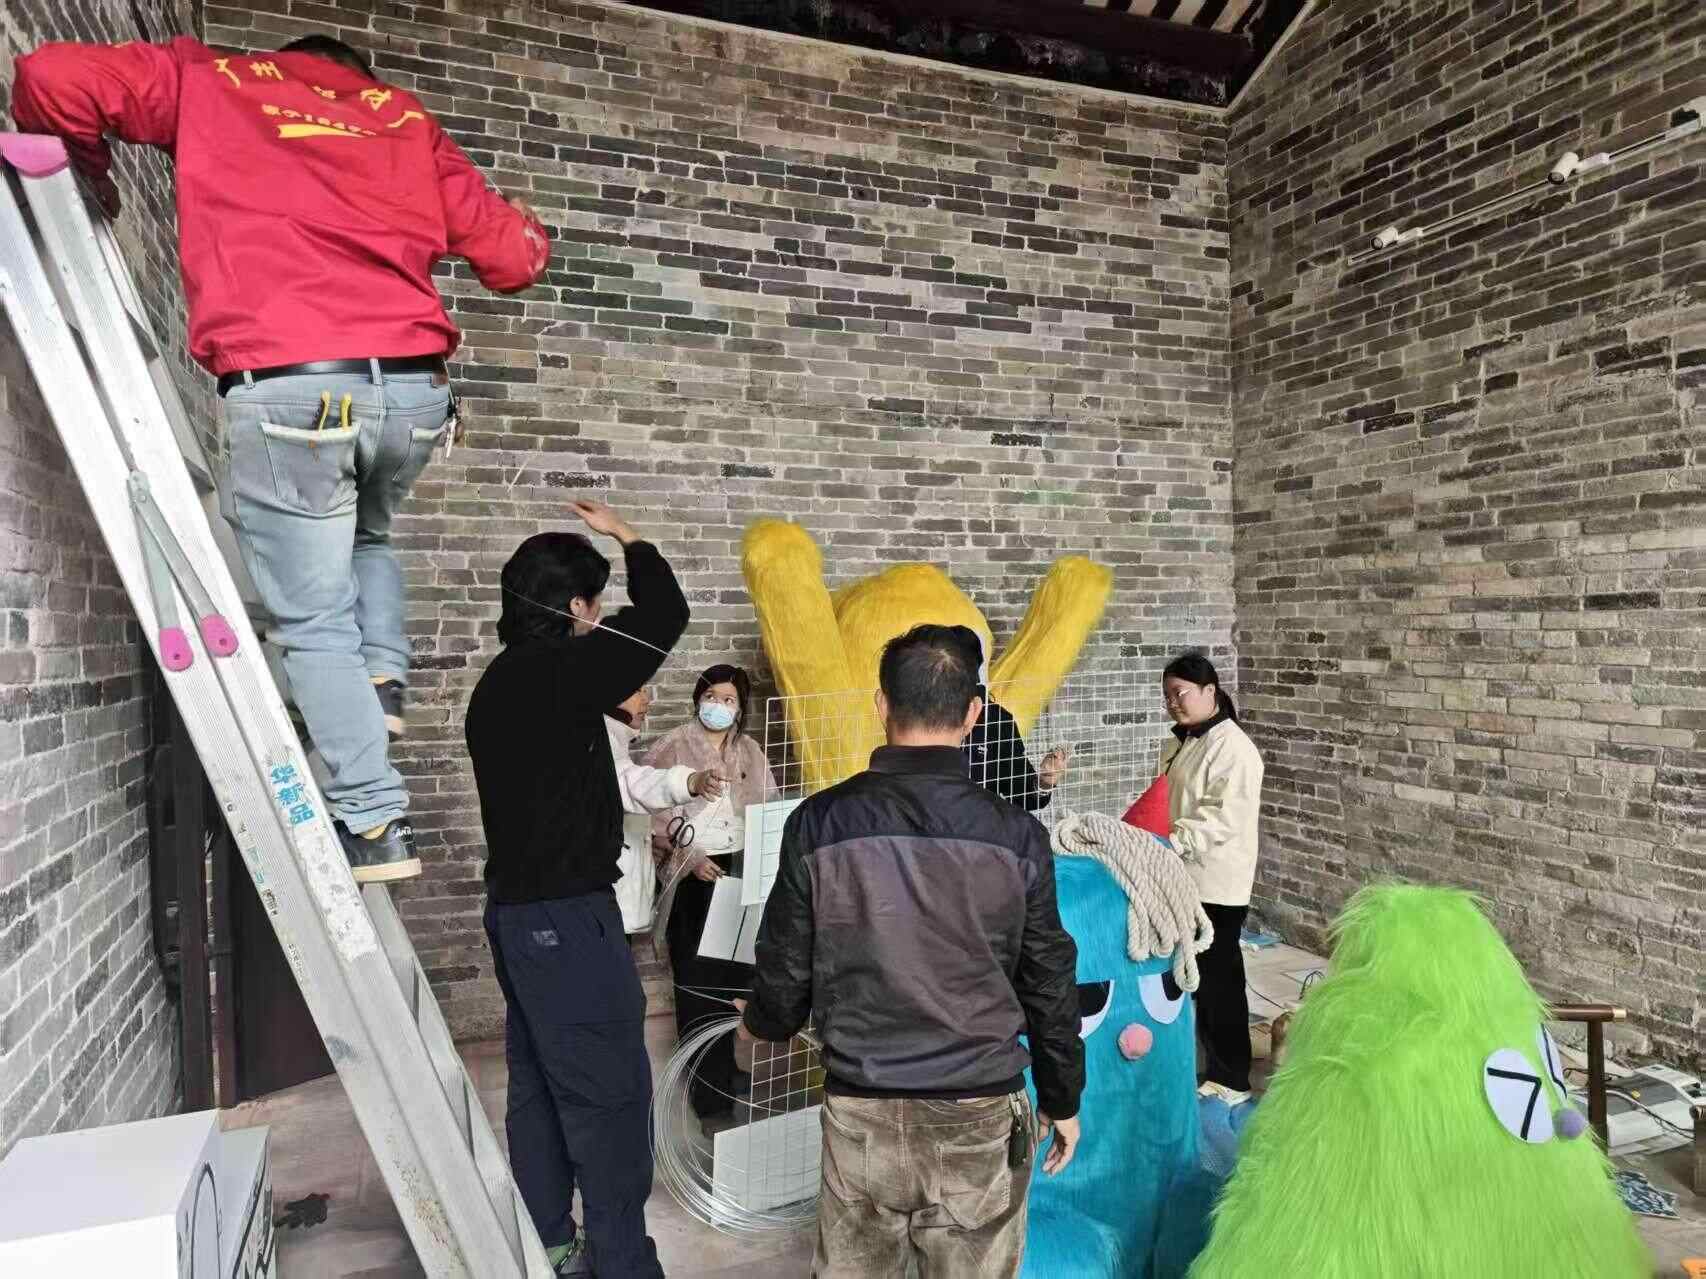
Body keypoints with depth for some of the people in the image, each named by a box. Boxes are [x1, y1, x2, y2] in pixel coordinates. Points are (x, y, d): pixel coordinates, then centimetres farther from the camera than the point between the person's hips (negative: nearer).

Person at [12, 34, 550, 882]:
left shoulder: (209, 80, 19)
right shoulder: (403, 115, 24)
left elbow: (51, 78, 6)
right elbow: (512, 255, 16)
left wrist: (91, 177, 25)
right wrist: (526, 236, 40)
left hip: (287, 391, -3)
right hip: (413, 388, 4)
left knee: (313, 626, 5)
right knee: (367, 536, 33)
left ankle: (375, 824, 5)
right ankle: (382, 678, 14)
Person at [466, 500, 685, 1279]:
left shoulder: (499, 685, 9)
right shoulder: (558, 677, -19)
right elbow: (664, 617, -11)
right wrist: (627, 536, 2)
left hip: (515, 907, 10)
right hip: (566, 917, -10)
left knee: (538, 1089, 16)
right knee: (609, 1091, -1)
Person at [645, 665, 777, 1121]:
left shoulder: (750, 751, 10)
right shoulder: (673, 747, -5)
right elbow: (654, 816, -7)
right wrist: (689, 859, -13)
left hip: (741, 872, 4)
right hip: (693, 876, -4)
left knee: (737, 974, 7)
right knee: (698, 982, -3)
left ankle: (724, 1068, 25)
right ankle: (707, 1084, 9)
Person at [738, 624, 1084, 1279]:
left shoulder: (819, 824, -10)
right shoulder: (1014, 834, -10)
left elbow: (787, 965, -2)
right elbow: (1049, 984, -2)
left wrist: (760, 1023, 21)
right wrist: (1062, 1099, 14)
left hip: (859, 1109, 1)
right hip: (982, 1114, 0)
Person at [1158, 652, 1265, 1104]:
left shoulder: (1232, 748, -16)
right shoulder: (1180, 743, 13)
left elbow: (1225, 817, -23)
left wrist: (1172, 843, -29)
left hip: (1215, 883, -9)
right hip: (1183, 878, 9)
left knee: (1218, 978, 1)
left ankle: (1230, 1080, 13)